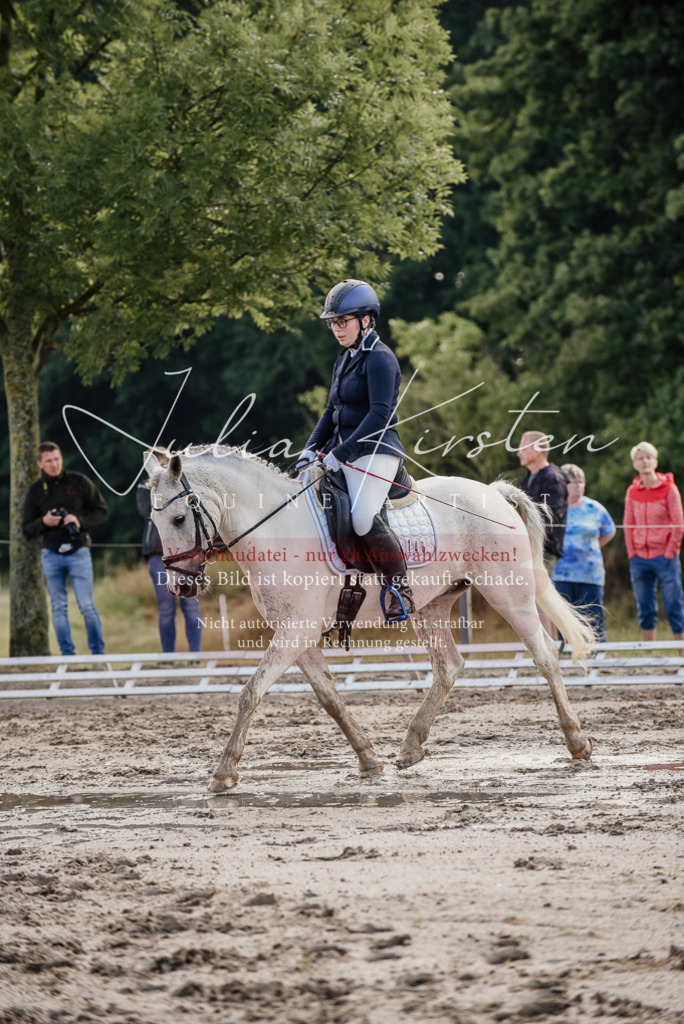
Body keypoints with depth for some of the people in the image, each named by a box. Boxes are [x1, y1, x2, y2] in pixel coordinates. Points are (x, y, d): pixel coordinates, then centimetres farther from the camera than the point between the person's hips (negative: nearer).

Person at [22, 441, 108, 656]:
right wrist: (44, 522, -12)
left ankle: (98, 652, 4)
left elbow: (101, 512, 5)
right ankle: (67, 654, 9)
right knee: (59, 607, 4)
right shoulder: (35, 491, 6)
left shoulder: (80, 482, 2)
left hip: (78, 552, -2)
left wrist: (80, 521, -13)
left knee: (87, 605, -5)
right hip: (51, 555, 2)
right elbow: (27, 530, 9)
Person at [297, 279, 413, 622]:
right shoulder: (344, 361, 18)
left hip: (375, 453, -10)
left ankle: (400, 591, -18)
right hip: (343, 456, 10)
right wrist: (312, 448, 10)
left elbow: (380, 415, -20)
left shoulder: (379, 359, -10)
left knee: (363, 519, -29)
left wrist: (342, 453, -22)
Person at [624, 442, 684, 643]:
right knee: (645, 610, 6)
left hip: (664, 557, -4)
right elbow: (628, 526, 12)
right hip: (640, 558, 4)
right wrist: (632, 553, 2)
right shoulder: (632, 492, 7)